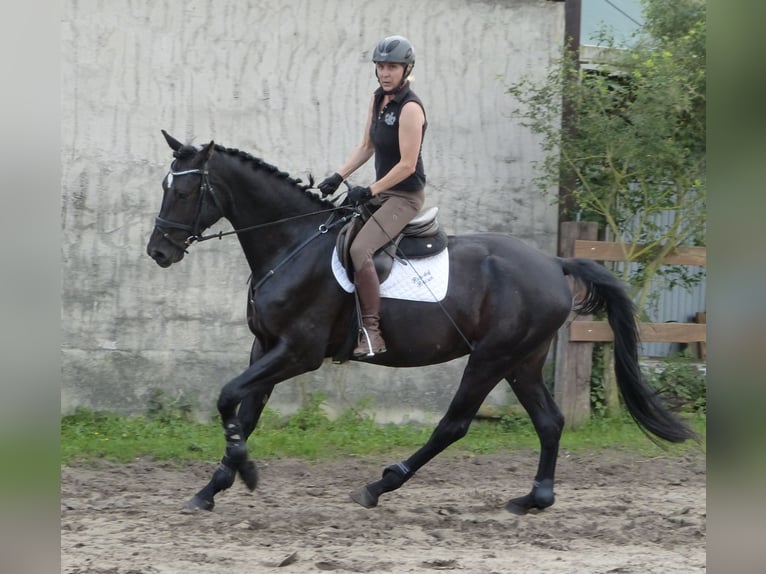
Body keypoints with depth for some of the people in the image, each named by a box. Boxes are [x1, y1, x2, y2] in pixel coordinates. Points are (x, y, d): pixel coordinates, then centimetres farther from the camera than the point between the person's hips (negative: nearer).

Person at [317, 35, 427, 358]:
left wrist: (369, 192, -19)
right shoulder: (378, 99, 8)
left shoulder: (410, 108, -19)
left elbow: (407, 165, -22)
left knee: (359, 249, -28)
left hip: (406, 196, -10)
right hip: (381, 191, 10)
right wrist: (338, 178, 4)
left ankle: (371, 333, -27)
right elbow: (366, 147, 15)